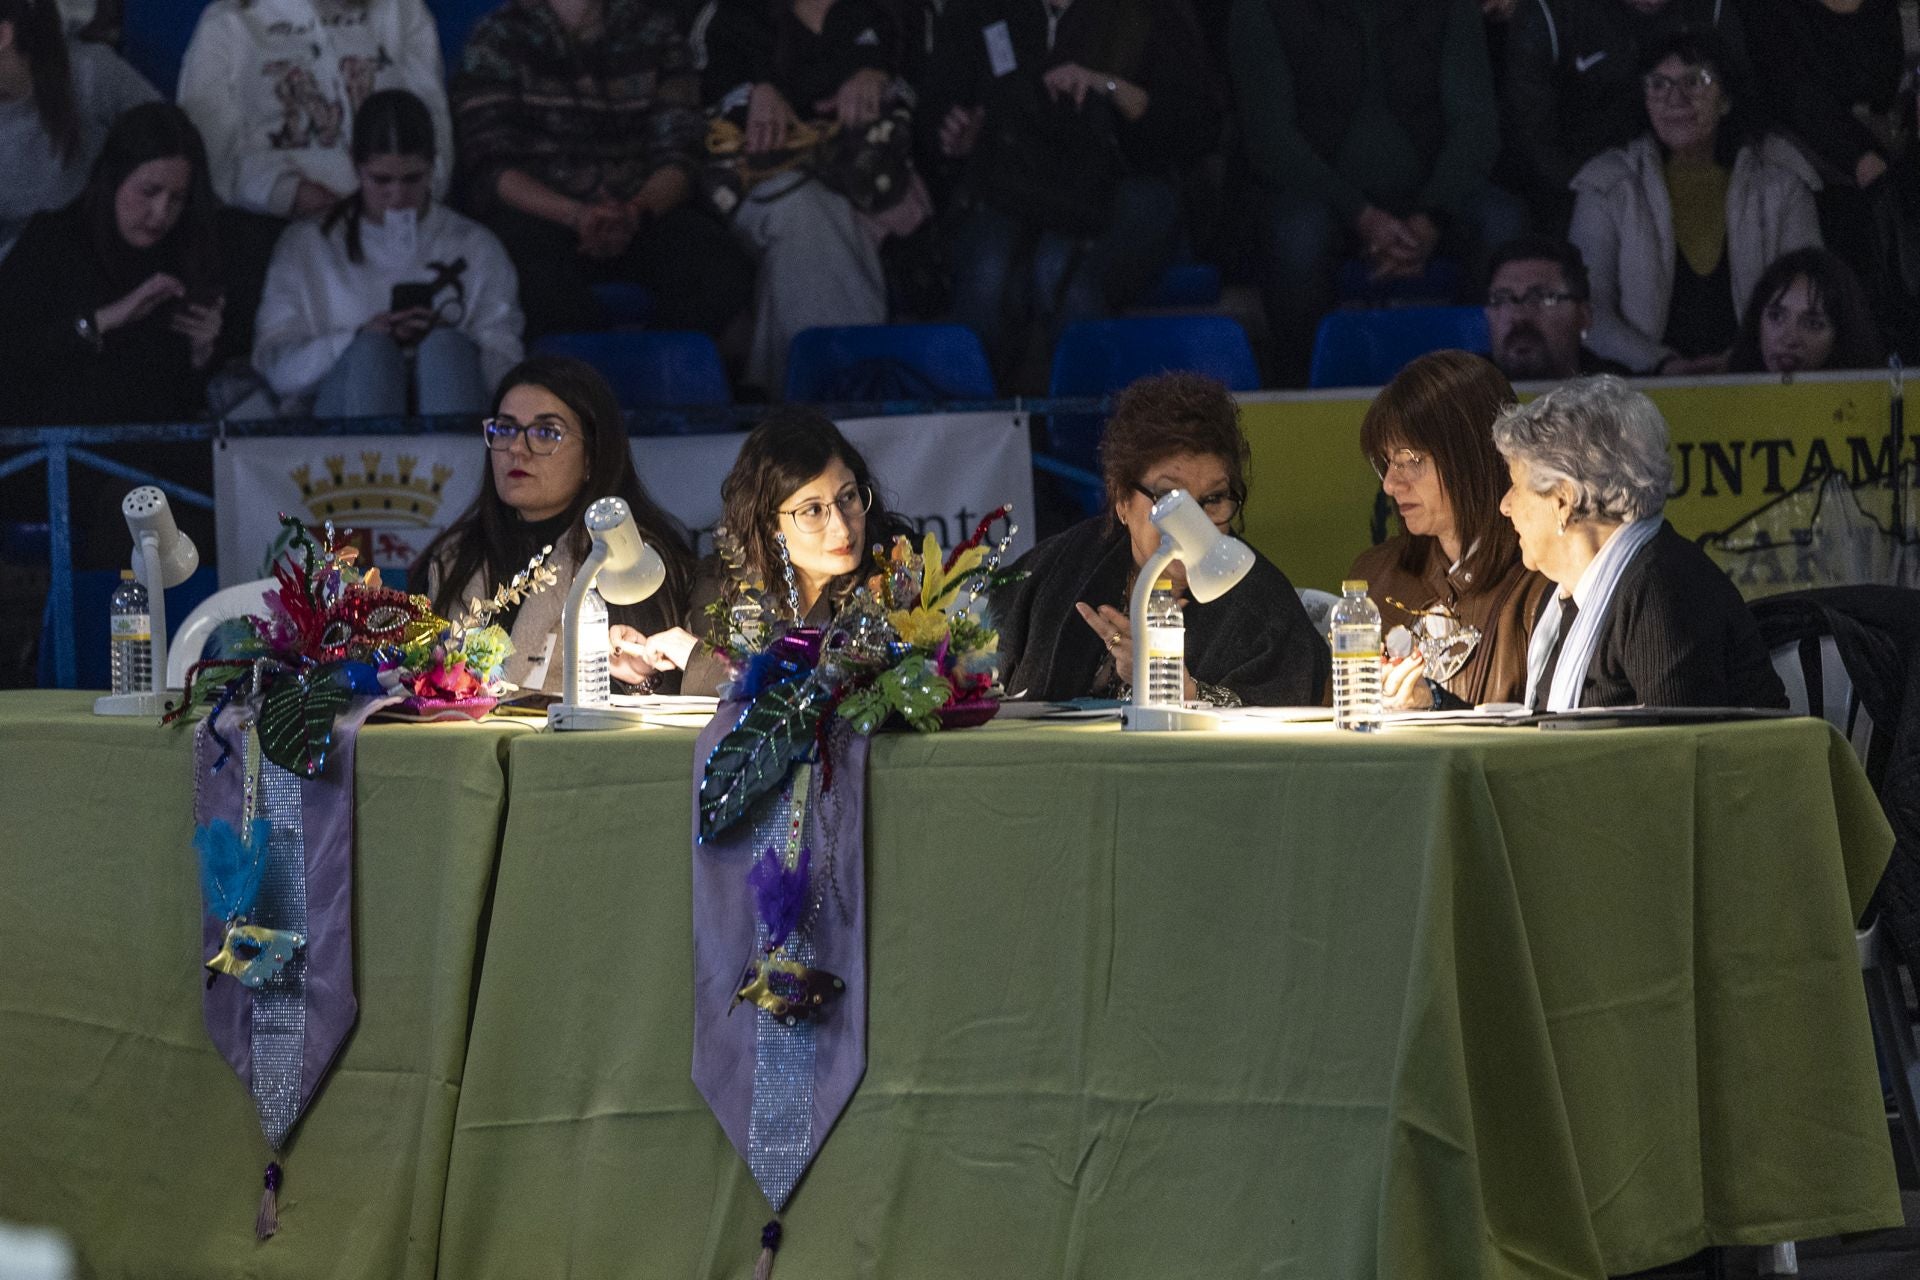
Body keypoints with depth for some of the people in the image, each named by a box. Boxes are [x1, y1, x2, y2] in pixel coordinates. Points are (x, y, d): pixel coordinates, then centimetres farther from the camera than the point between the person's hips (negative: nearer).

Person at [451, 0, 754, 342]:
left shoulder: (655, 28, 12)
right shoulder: (498, 37, 4)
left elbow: (678, 157, 5)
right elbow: (490, 167, -4)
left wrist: (636, 212, -18)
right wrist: (576, 216, -22)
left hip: (645, 207, 3)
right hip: (537, 209, -3)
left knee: (723, 269, -29)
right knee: (546, 285, -39)